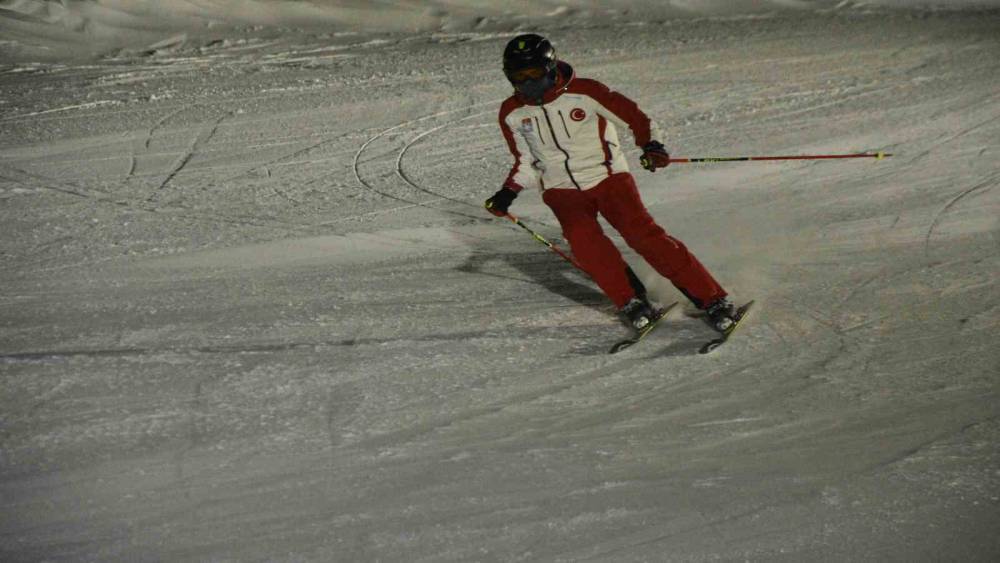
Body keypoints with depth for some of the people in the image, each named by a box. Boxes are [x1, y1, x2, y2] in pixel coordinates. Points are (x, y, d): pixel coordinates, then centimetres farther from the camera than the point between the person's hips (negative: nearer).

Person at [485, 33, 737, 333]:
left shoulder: (583, 92, -11)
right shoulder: (512, 114, 1)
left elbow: (632, 115, -5)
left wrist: (651, 144, -22)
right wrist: (509, 192, 2)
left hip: (607, 177, -3)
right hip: (563, 191, 3)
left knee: (643, 234, -19)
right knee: (583, 238, -28)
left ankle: (712, 299, -16)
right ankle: (631, 303, -14)